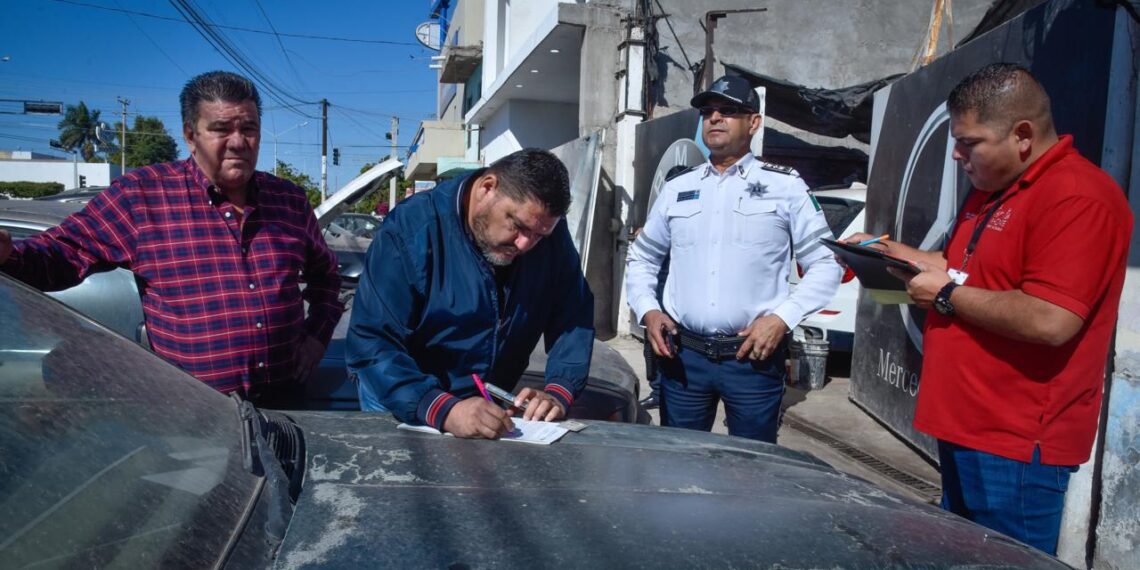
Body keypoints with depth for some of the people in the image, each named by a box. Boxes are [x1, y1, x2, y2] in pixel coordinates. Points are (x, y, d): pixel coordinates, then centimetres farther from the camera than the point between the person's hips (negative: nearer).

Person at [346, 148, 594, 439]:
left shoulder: (552, 234, -7)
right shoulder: (412, 229, -20)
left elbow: (574, 317, -1)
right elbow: (371, 344, -24)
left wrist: (559, 392, -18)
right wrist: (443, 410, -36)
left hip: (491, 405, 4)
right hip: (406, 406, -3)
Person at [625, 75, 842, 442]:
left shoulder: (786, 187, 1)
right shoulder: (677, 189, 10)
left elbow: (826, 264, 0)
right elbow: (642, 258, 18)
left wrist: (782, 318, -12)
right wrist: (647, 310, 1)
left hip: (755, 357, -2)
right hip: (682, 355, 3)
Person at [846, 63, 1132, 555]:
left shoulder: (1079, 198, -19)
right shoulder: (993, 190, 14)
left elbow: (1050, 321, -28)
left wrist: (945, 295, -17)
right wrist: (899, 255, 10)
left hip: (1015, 444, -10)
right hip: (965, 425, 10)